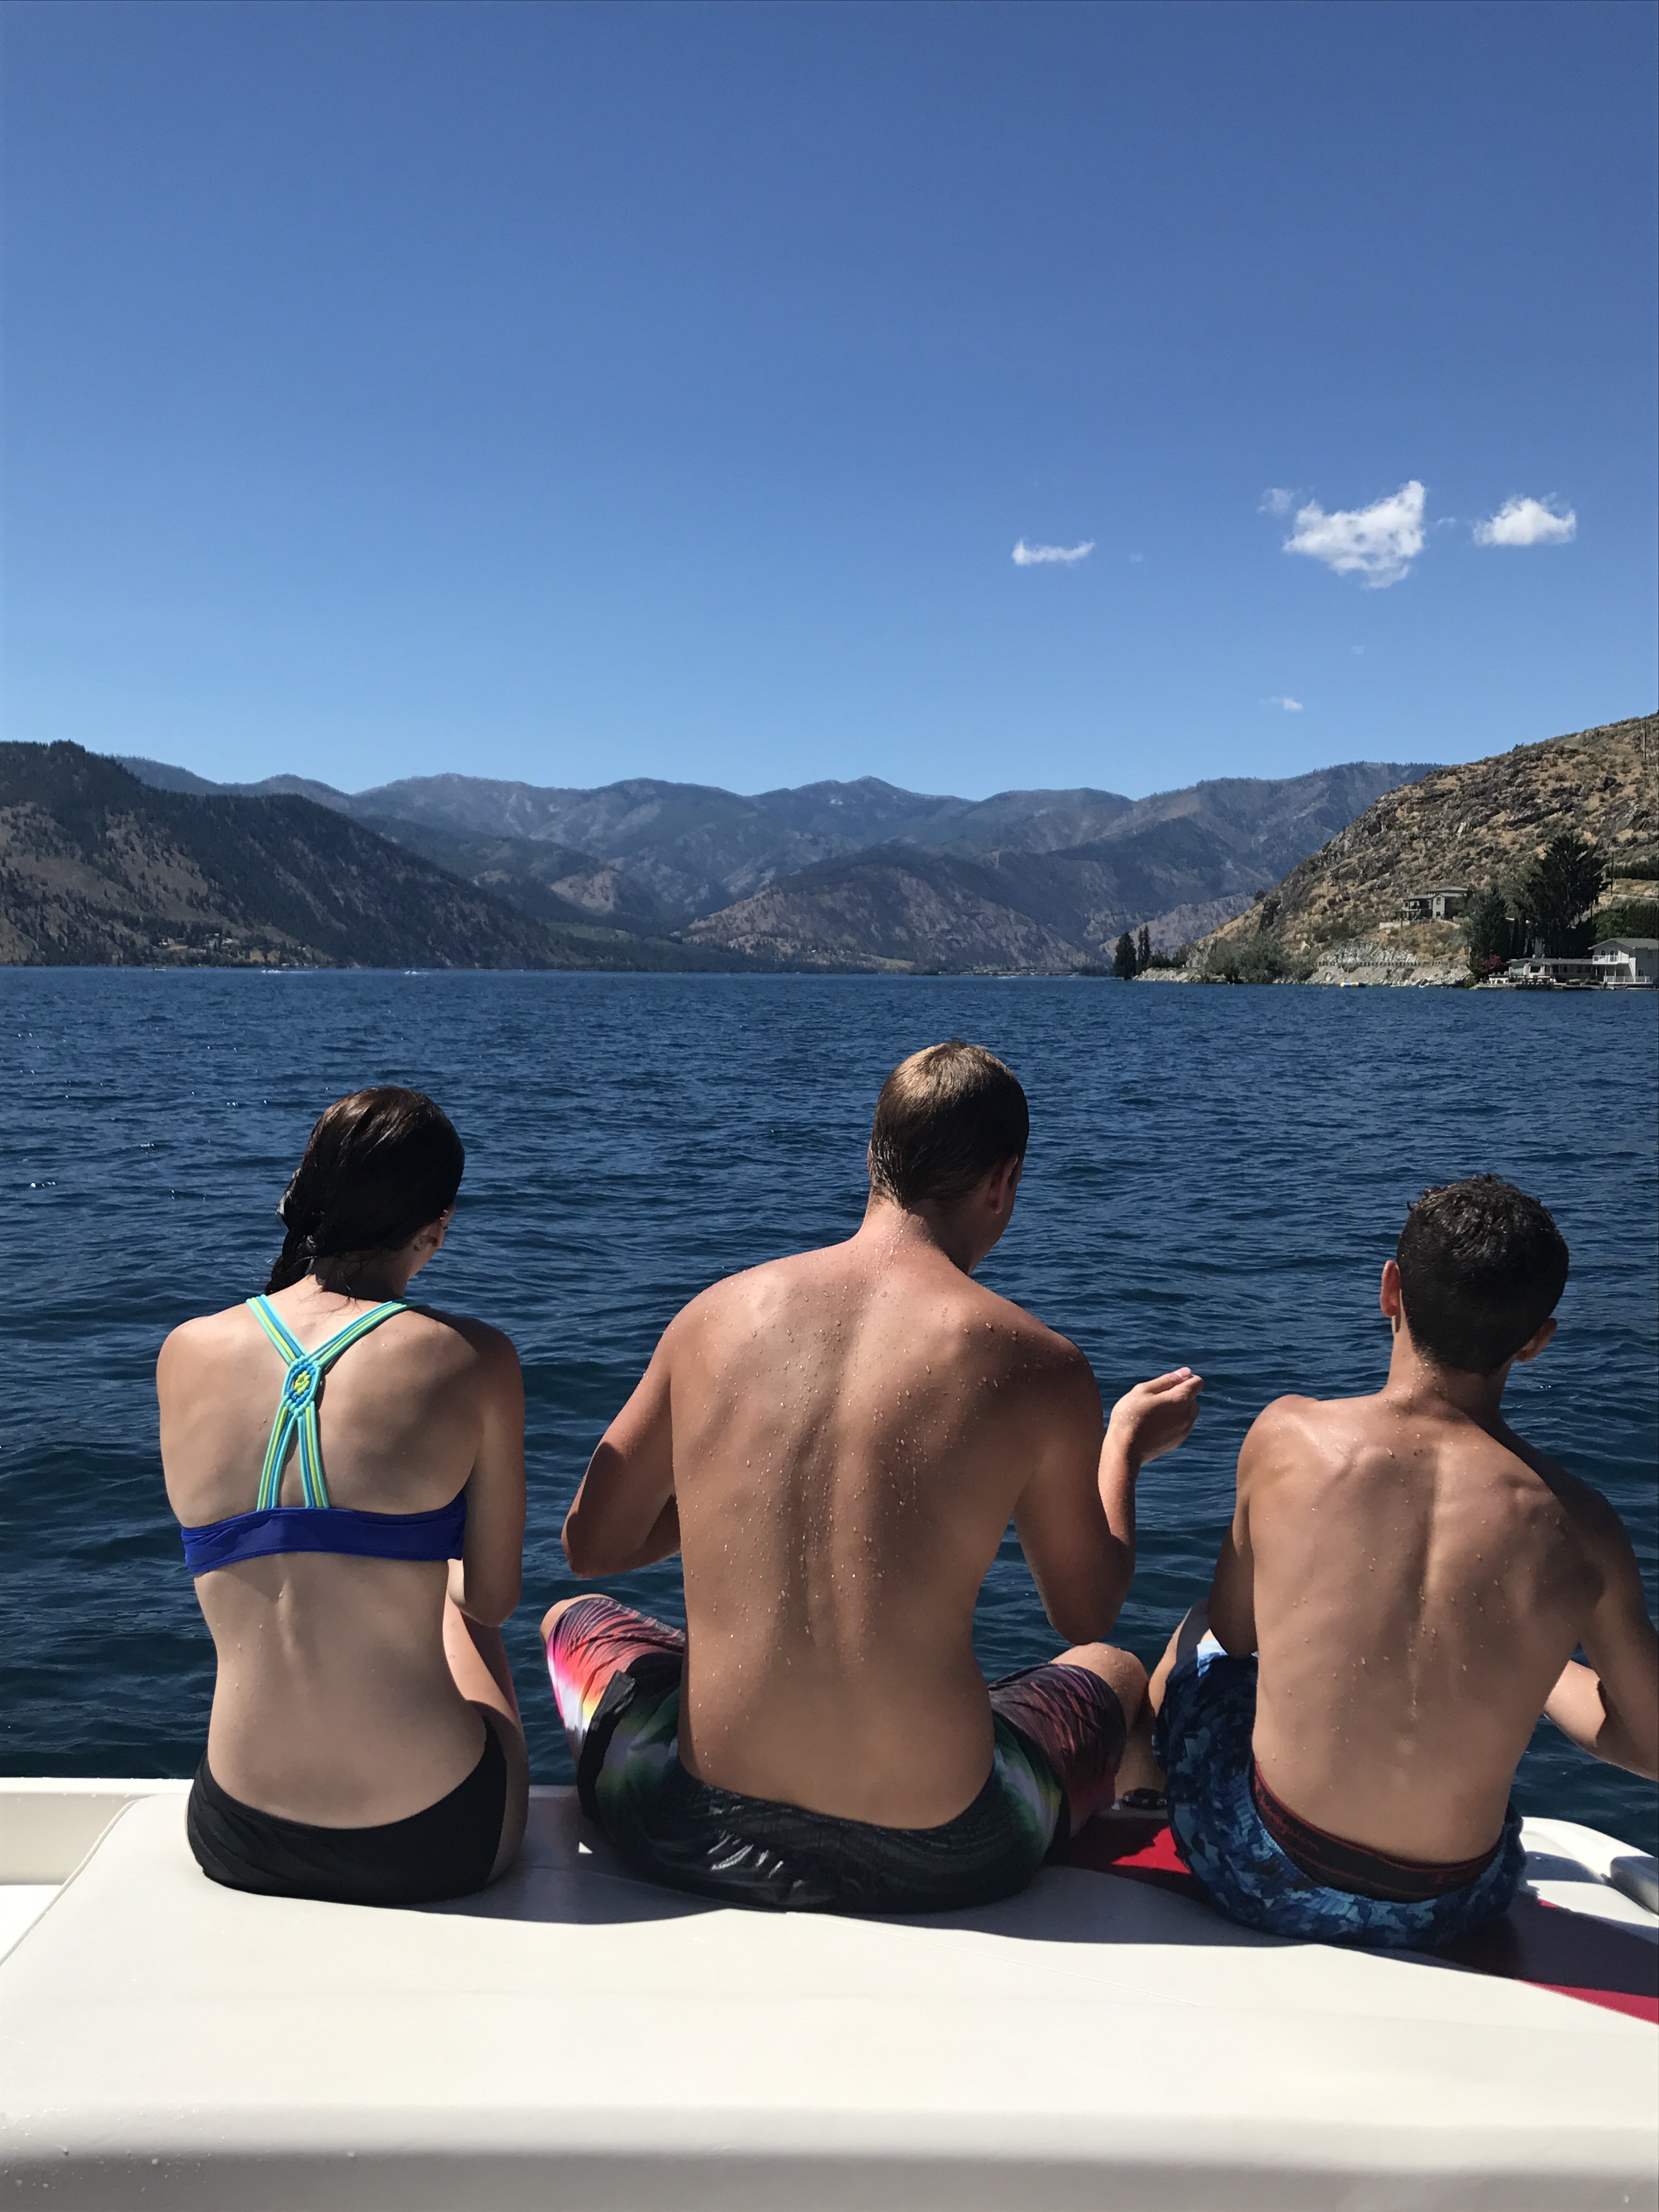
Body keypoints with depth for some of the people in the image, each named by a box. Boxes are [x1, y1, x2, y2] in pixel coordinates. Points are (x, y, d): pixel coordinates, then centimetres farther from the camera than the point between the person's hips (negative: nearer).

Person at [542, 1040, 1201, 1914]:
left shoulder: (715, 1312, -4)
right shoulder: (1035, 1364, -11)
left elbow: (590, 1546, 8)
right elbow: (1089, 1615, 5)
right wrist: (1125, 1447, 21)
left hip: (699, 1837, 2)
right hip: (933, 1858, -1)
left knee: (575, 1621, 35)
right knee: (1113, 1672, 32)